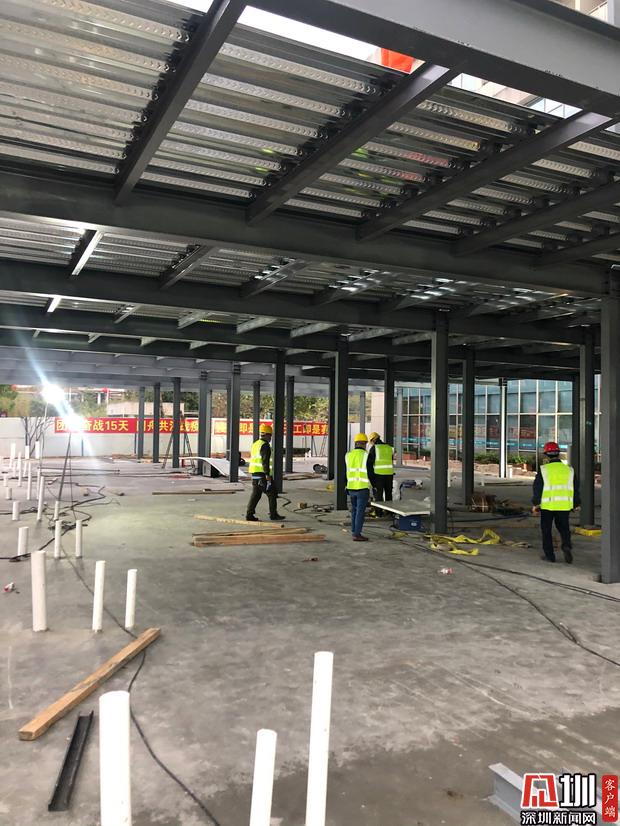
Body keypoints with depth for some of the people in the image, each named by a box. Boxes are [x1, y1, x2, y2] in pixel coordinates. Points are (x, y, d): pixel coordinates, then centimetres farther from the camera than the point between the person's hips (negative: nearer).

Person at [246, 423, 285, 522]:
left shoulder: (255, 444, 17)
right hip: (263, 474, -9)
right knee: (272, 493, 0)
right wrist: (268, 475, -21)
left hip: (255, 473, 9)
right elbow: (265, 461, -20)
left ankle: (250, 514, 5)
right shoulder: (265, 445, -13)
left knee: (255, 494, 10)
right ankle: (273, 515, 2)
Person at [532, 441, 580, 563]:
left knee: (546, 530, 9)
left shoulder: (543, 469, -6)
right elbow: (575, 489, 10)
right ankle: (567, 546, -10)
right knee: (564, 528, 15)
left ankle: (549, 555, 11)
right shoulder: (569, 470, 5)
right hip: (564, 505, 3)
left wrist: (535, 504, 0)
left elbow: (537, 488, -7)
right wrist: (576, 504, 20)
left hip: (547, 505, -3)